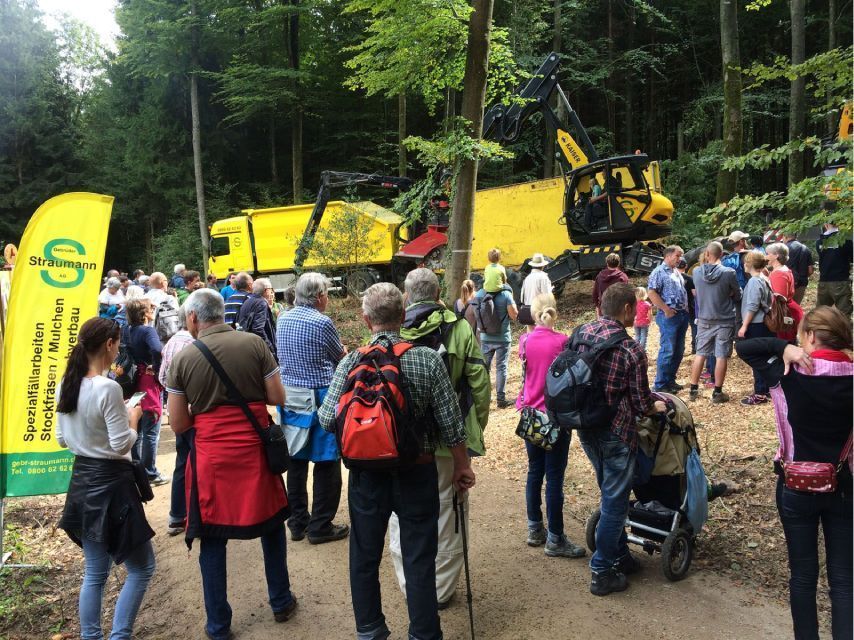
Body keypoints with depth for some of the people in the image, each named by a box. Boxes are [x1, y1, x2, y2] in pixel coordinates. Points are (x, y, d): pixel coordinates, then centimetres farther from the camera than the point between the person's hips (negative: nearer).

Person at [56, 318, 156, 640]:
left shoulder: (65, 384, 3)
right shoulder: (108, 388, -21)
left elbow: (62, 439, 12)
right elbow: (122, 445, -18)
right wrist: (133, 418, -2)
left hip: (82, 480, 8)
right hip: (111, 483, -8)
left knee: (94, 572, 18)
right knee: (142, 567, 7)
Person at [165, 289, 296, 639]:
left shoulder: (183, 358, -6)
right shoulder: (254, 343, -6)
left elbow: (178, 424, -2)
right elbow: (278, 398, -4)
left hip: (210, 455, 0)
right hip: (255, 451, 1)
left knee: (212, 539, 12)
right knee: (271, 524, 19)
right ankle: (281, 602, 31)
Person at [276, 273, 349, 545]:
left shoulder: (283, 319, 6)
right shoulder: (322, 322, -13)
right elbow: (340, 356, 1)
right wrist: (342, 350, 23)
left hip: (288, 396, 7)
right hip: (317, 398, -7)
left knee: (296, 460, 14)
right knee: (326, 462, 4)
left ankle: (298, 522, 23)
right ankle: (320, 526, 10)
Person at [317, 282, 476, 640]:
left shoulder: (351, 362, -10)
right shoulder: (428, 359, -13)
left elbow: (327, 419, -9)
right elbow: (450, 423, -10)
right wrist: (462, 466, 5)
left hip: (367, 473, 2)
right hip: (417, 472, -1)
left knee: (365, 556, 19)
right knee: (419, 559, 12)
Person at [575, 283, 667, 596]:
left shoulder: (582, 333, -2)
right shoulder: (631, 350, -20)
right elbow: (642, 403, -12)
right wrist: (657, 406, 10)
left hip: (585, 428, 7)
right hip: (615, 434, -7)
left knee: (610, 494, 23)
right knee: (614, 502, 8)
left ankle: (619, 555, 38)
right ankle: (602, 572, 18)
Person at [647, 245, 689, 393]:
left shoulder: (677, 272, 19)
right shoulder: (659, 272, -8)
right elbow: (651, 293, -18)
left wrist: (685, 309, 14)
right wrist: (666, 309, -18)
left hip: (682, 315, 9)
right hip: (669, 316, -9)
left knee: (679, 351, 11)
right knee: (667, 351, -8)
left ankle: (670, 380, 21)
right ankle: (661, 385, -3)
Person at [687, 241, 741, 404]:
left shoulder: (697, 272, -7)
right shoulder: (729, 273, -14)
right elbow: (738, 295, 0)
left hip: (704, 320, 3)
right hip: (725, 321, -3)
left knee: (700, 354, 12)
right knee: (721, 356, 4)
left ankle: (693, 390, 18)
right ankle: (717, 393, 10)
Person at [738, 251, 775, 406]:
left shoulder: (754, 281, -16)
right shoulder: (764, 280, 12)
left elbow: (752, 307, -20)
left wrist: (744, 326, -16)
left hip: (755, 325, -9)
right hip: (763, 324, 9)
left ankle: (760, 393, 0)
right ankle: (766, 388, 24)